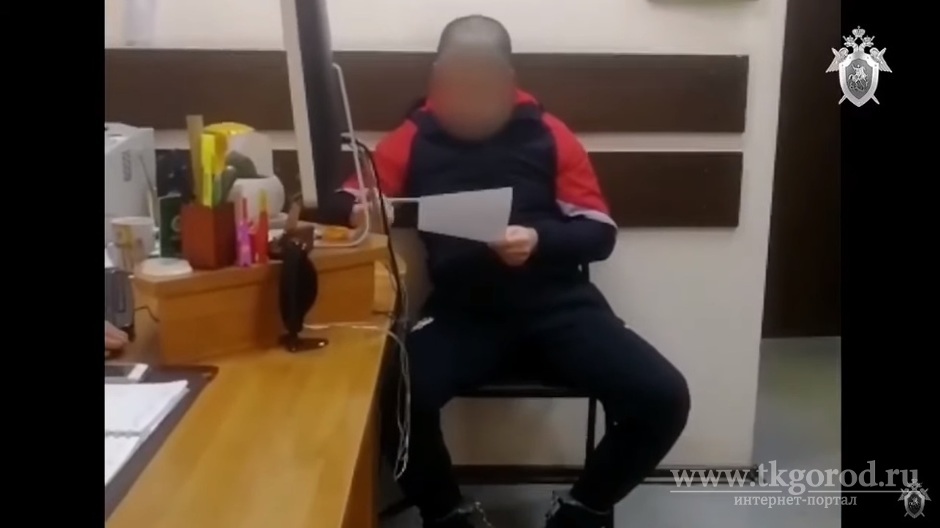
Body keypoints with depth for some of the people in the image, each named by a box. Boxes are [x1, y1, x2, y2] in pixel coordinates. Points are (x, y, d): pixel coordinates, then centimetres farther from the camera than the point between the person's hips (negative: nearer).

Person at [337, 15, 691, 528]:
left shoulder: (548, 135, 5)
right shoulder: (415, 138, 6)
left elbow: (601, 233, 4)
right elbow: (349, 202, 8)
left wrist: (540, 240, -16)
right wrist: (363, 212, -17)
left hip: (555, 303, 1)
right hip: (462, 311, 0)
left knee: (663, 398, -19)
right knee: (392, 400, -30)